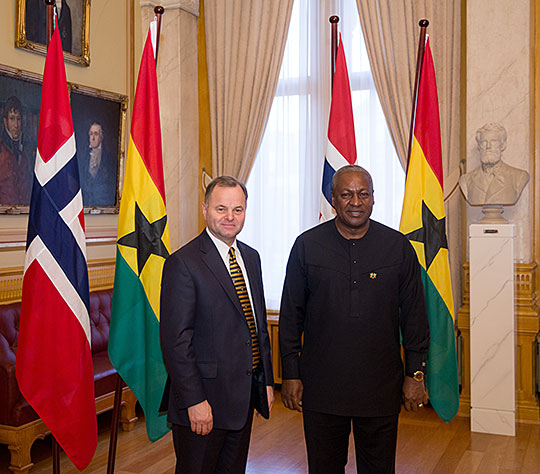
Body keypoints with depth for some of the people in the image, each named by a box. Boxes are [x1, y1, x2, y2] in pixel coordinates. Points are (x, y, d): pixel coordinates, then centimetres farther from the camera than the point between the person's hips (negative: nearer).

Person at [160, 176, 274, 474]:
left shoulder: (251, 258, 9)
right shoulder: (183, 263, -15)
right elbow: (176, 341, -18)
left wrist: (266, 381, 12)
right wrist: (194, 401, -20)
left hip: (245, 394, 7)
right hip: (205, 397, -7)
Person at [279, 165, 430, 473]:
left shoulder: (398, 247, 1)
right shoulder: (307, 245, 0)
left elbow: (415, 316, 5)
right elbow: (291, 316, 2)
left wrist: (416, 373, 2)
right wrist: (291, 374, 0)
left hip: (381, 387, 0)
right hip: (321, 387, 0)